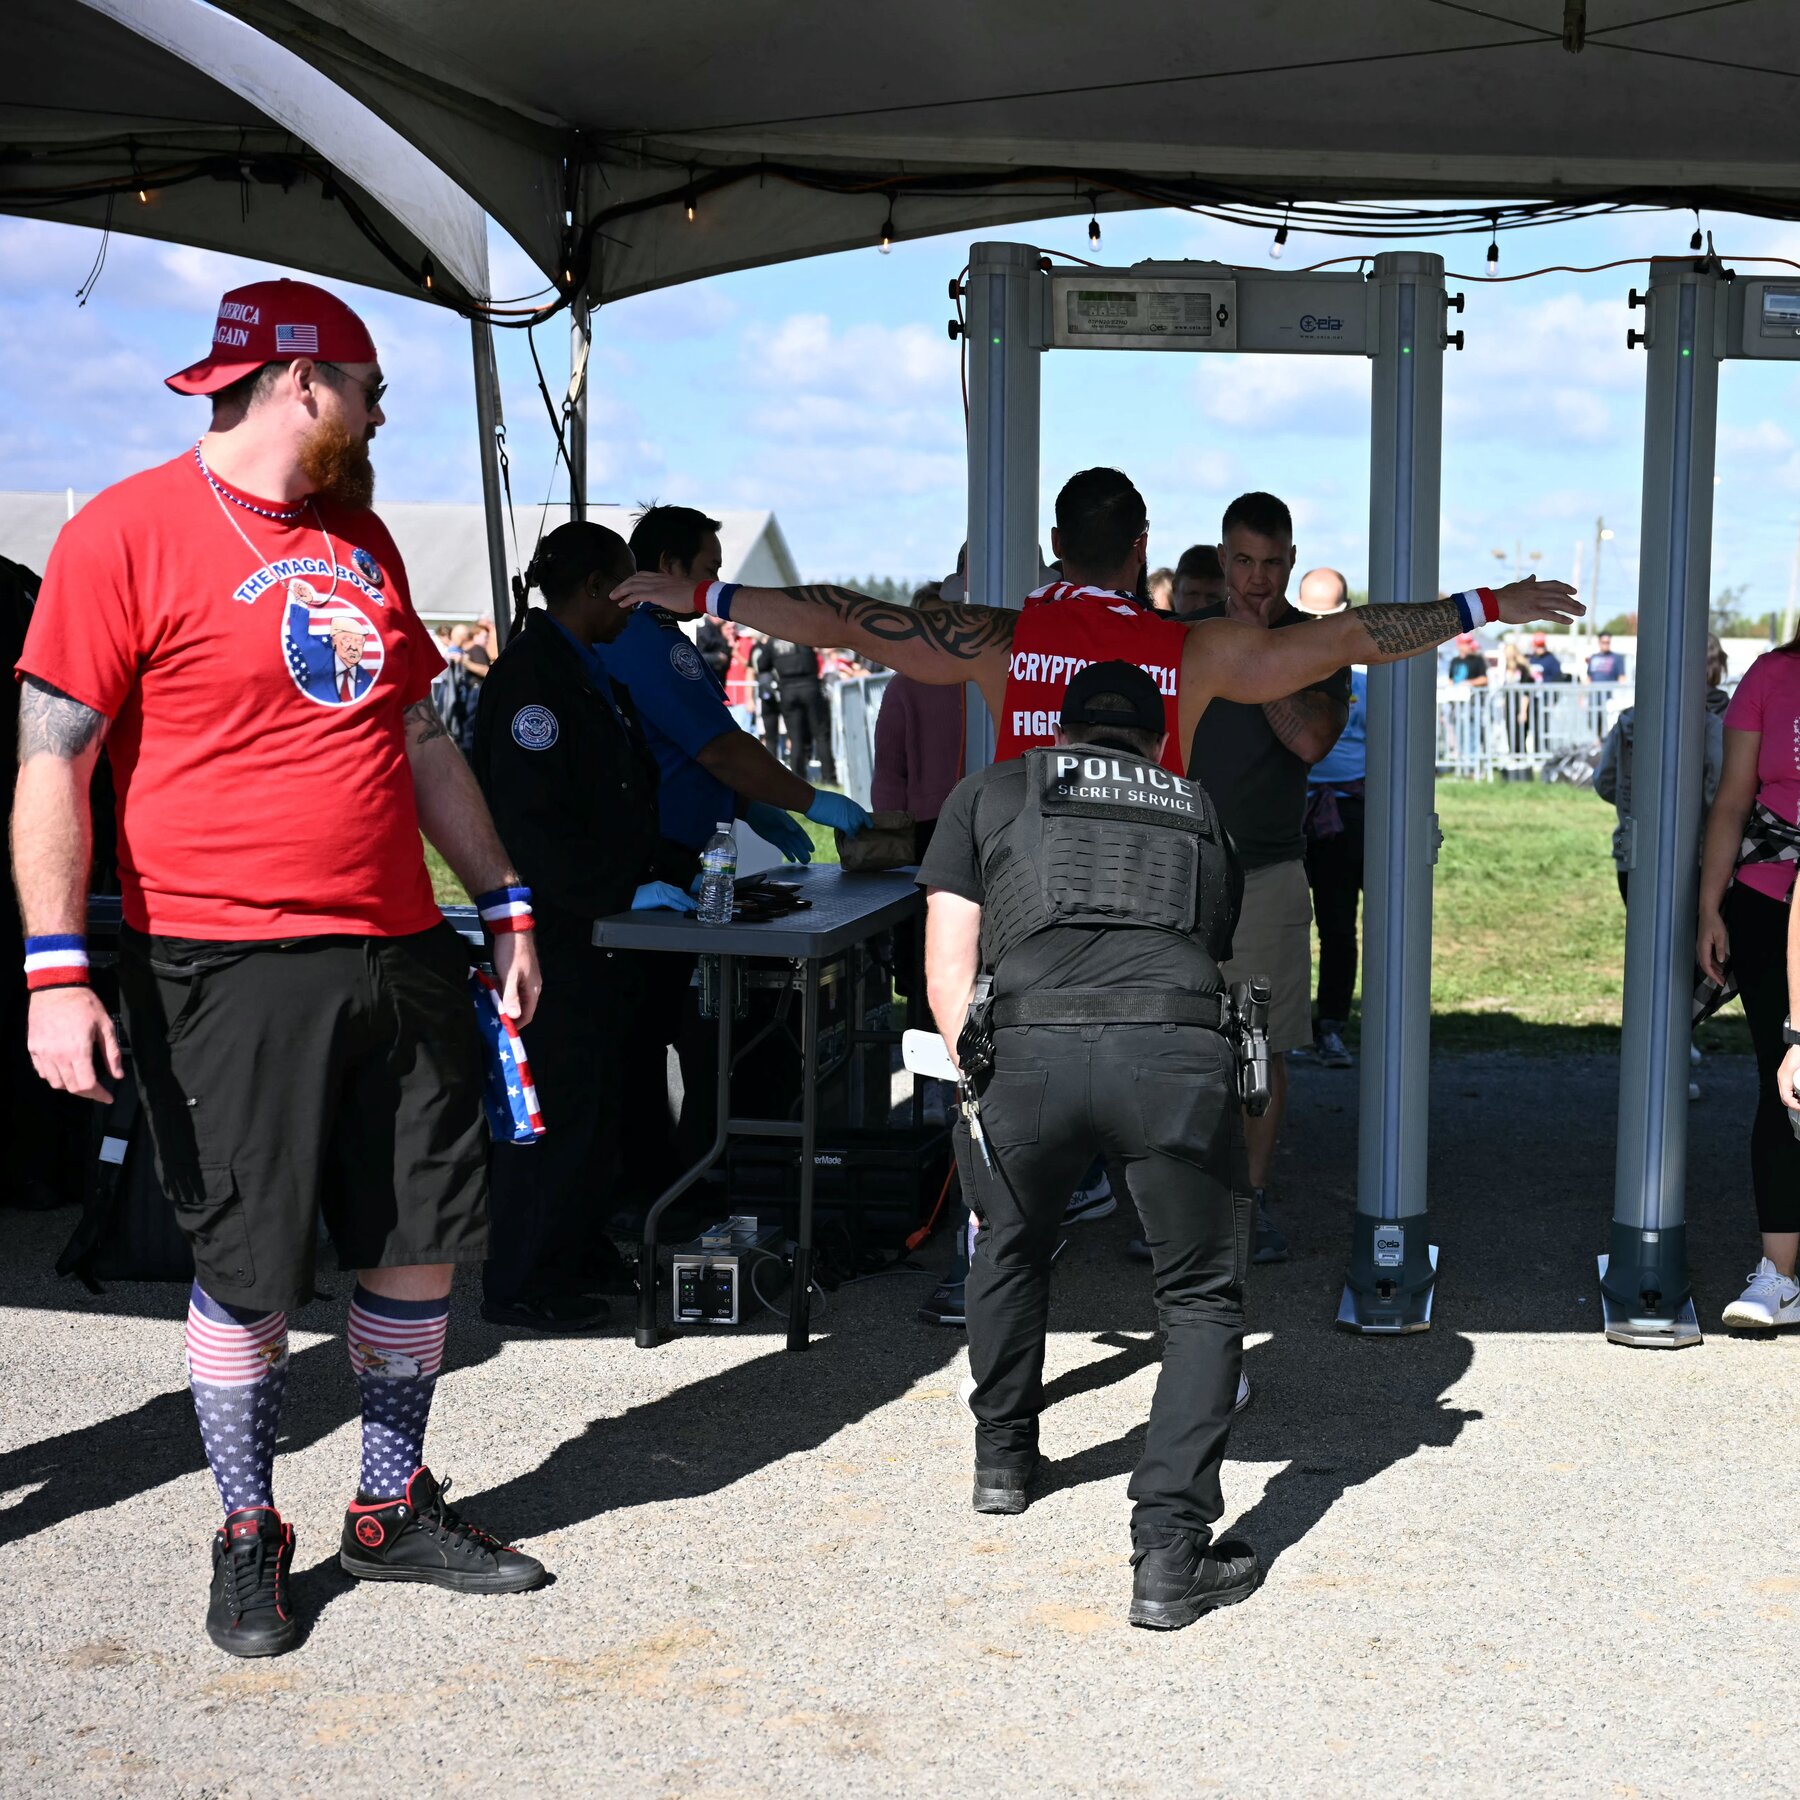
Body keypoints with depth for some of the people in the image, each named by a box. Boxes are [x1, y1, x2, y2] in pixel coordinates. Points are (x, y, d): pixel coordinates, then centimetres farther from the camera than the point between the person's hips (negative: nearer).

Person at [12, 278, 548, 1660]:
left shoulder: (362, 537, 14)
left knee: (424, 1242, 10)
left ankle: (394, 1511, 27)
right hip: (227, 971, -6)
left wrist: (506, 905, 19)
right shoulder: (132, 531, -7)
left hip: (402, 958, 7)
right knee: (249, 1269, 3)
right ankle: (249, 1541, 20)